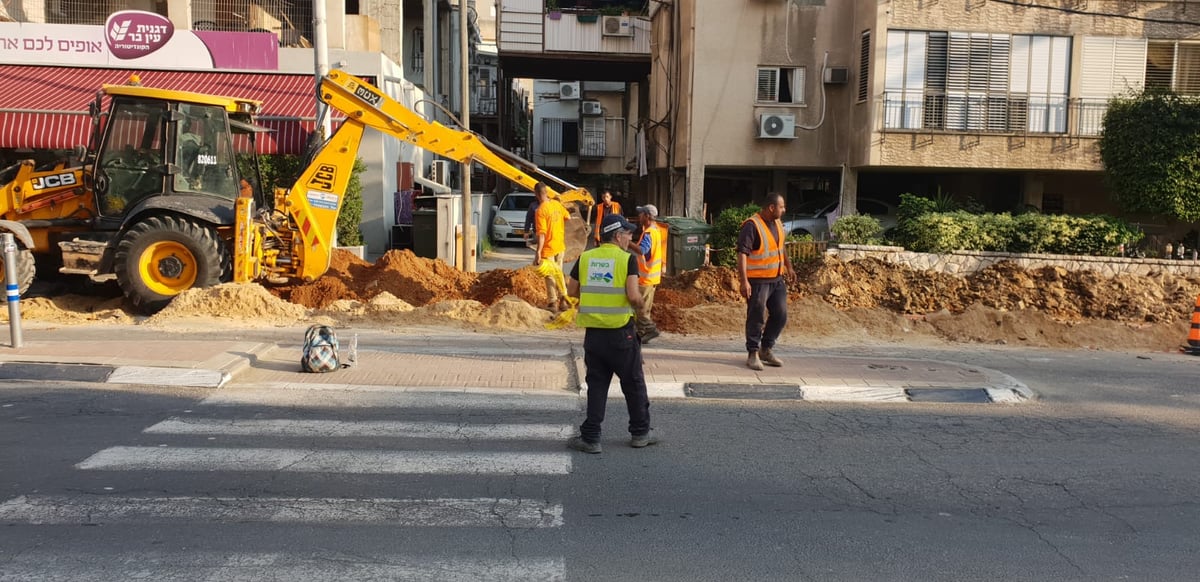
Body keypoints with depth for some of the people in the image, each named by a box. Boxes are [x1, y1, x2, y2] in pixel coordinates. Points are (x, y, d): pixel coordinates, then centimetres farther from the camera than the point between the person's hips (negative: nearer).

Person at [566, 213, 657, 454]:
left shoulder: (585, 258, 4)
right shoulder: (627, 259, -9)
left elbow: (571, 291, 7)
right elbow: (633, 297, -18)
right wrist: (640, 303, 3)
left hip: (593, 332, 4)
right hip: (621, 333, -3)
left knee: (596, 385, 12)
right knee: (634, 384, 13)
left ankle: (590, 438, 10)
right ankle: (640, 433, 25)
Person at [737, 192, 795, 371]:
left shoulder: (777, 223, 9)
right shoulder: (752, 226, -17)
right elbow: (742, 253, -22)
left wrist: (788, 266, 28)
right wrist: (744, 281, -27)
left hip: (777, 279, 8)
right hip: (758, 281, -8)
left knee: (780, 315, 11)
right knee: (756, 318, -1)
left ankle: (767, 349, 25)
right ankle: (753, 354, 11)